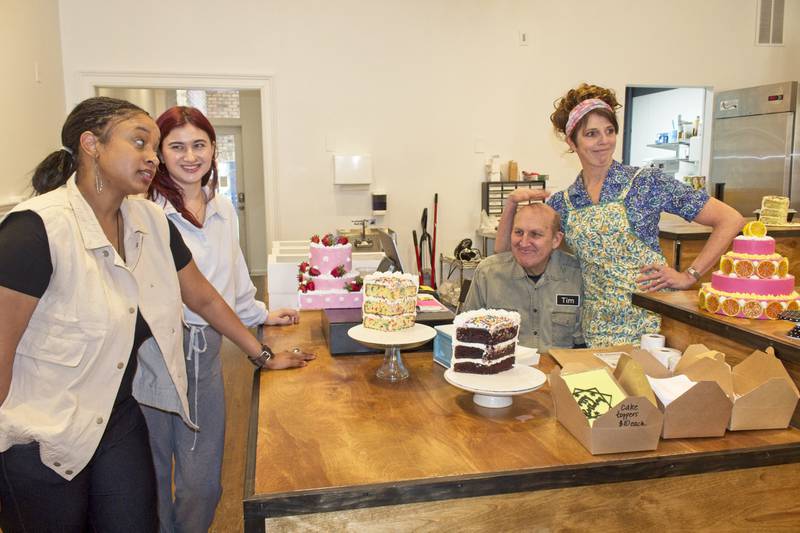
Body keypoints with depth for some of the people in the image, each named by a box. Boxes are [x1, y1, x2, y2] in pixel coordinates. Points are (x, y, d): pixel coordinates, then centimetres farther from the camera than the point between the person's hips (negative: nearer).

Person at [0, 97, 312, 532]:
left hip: (121, 418, 5)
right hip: (39, 440, -5)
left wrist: (263, 355, 11)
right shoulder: (37, 228, -23)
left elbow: (203, 299, 8)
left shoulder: (151, 222, -2)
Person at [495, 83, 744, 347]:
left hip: (650, 323, -2)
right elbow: (505, 249, 10)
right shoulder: (562, 203, 5)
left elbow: (731, 219, -4)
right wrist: (512, 203, -3)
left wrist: (689, 276, -8)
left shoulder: (646, 183, -5)